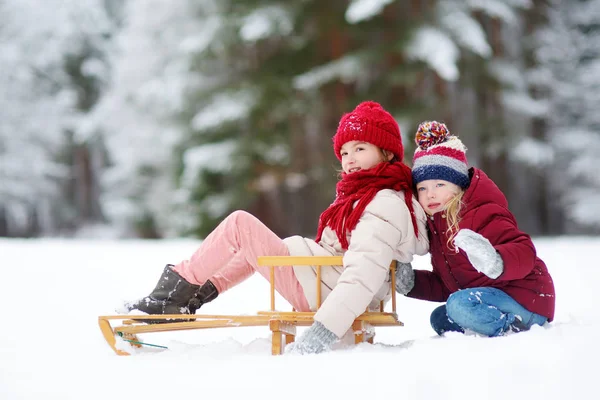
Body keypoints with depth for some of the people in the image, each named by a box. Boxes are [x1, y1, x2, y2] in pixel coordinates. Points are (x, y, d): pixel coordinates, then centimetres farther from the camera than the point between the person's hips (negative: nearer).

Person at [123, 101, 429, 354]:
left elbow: (363, 275, -30)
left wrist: (322, 333, -36)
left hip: (318, 291, -11)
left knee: (240, 224, -9)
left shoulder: (384, 206, -19)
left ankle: (175, 293, 4)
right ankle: (185, 298, 19)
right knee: (251, 246, 28)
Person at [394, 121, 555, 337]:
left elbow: (525, 252, -29)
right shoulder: (437, 226, 14)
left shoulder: (483, 216, -16)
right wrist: (411, 282, 7)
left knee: (461, 304, -30)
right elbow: (445, 286, 23)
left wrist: (496, 263, -50)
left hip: (527, 301, -11)